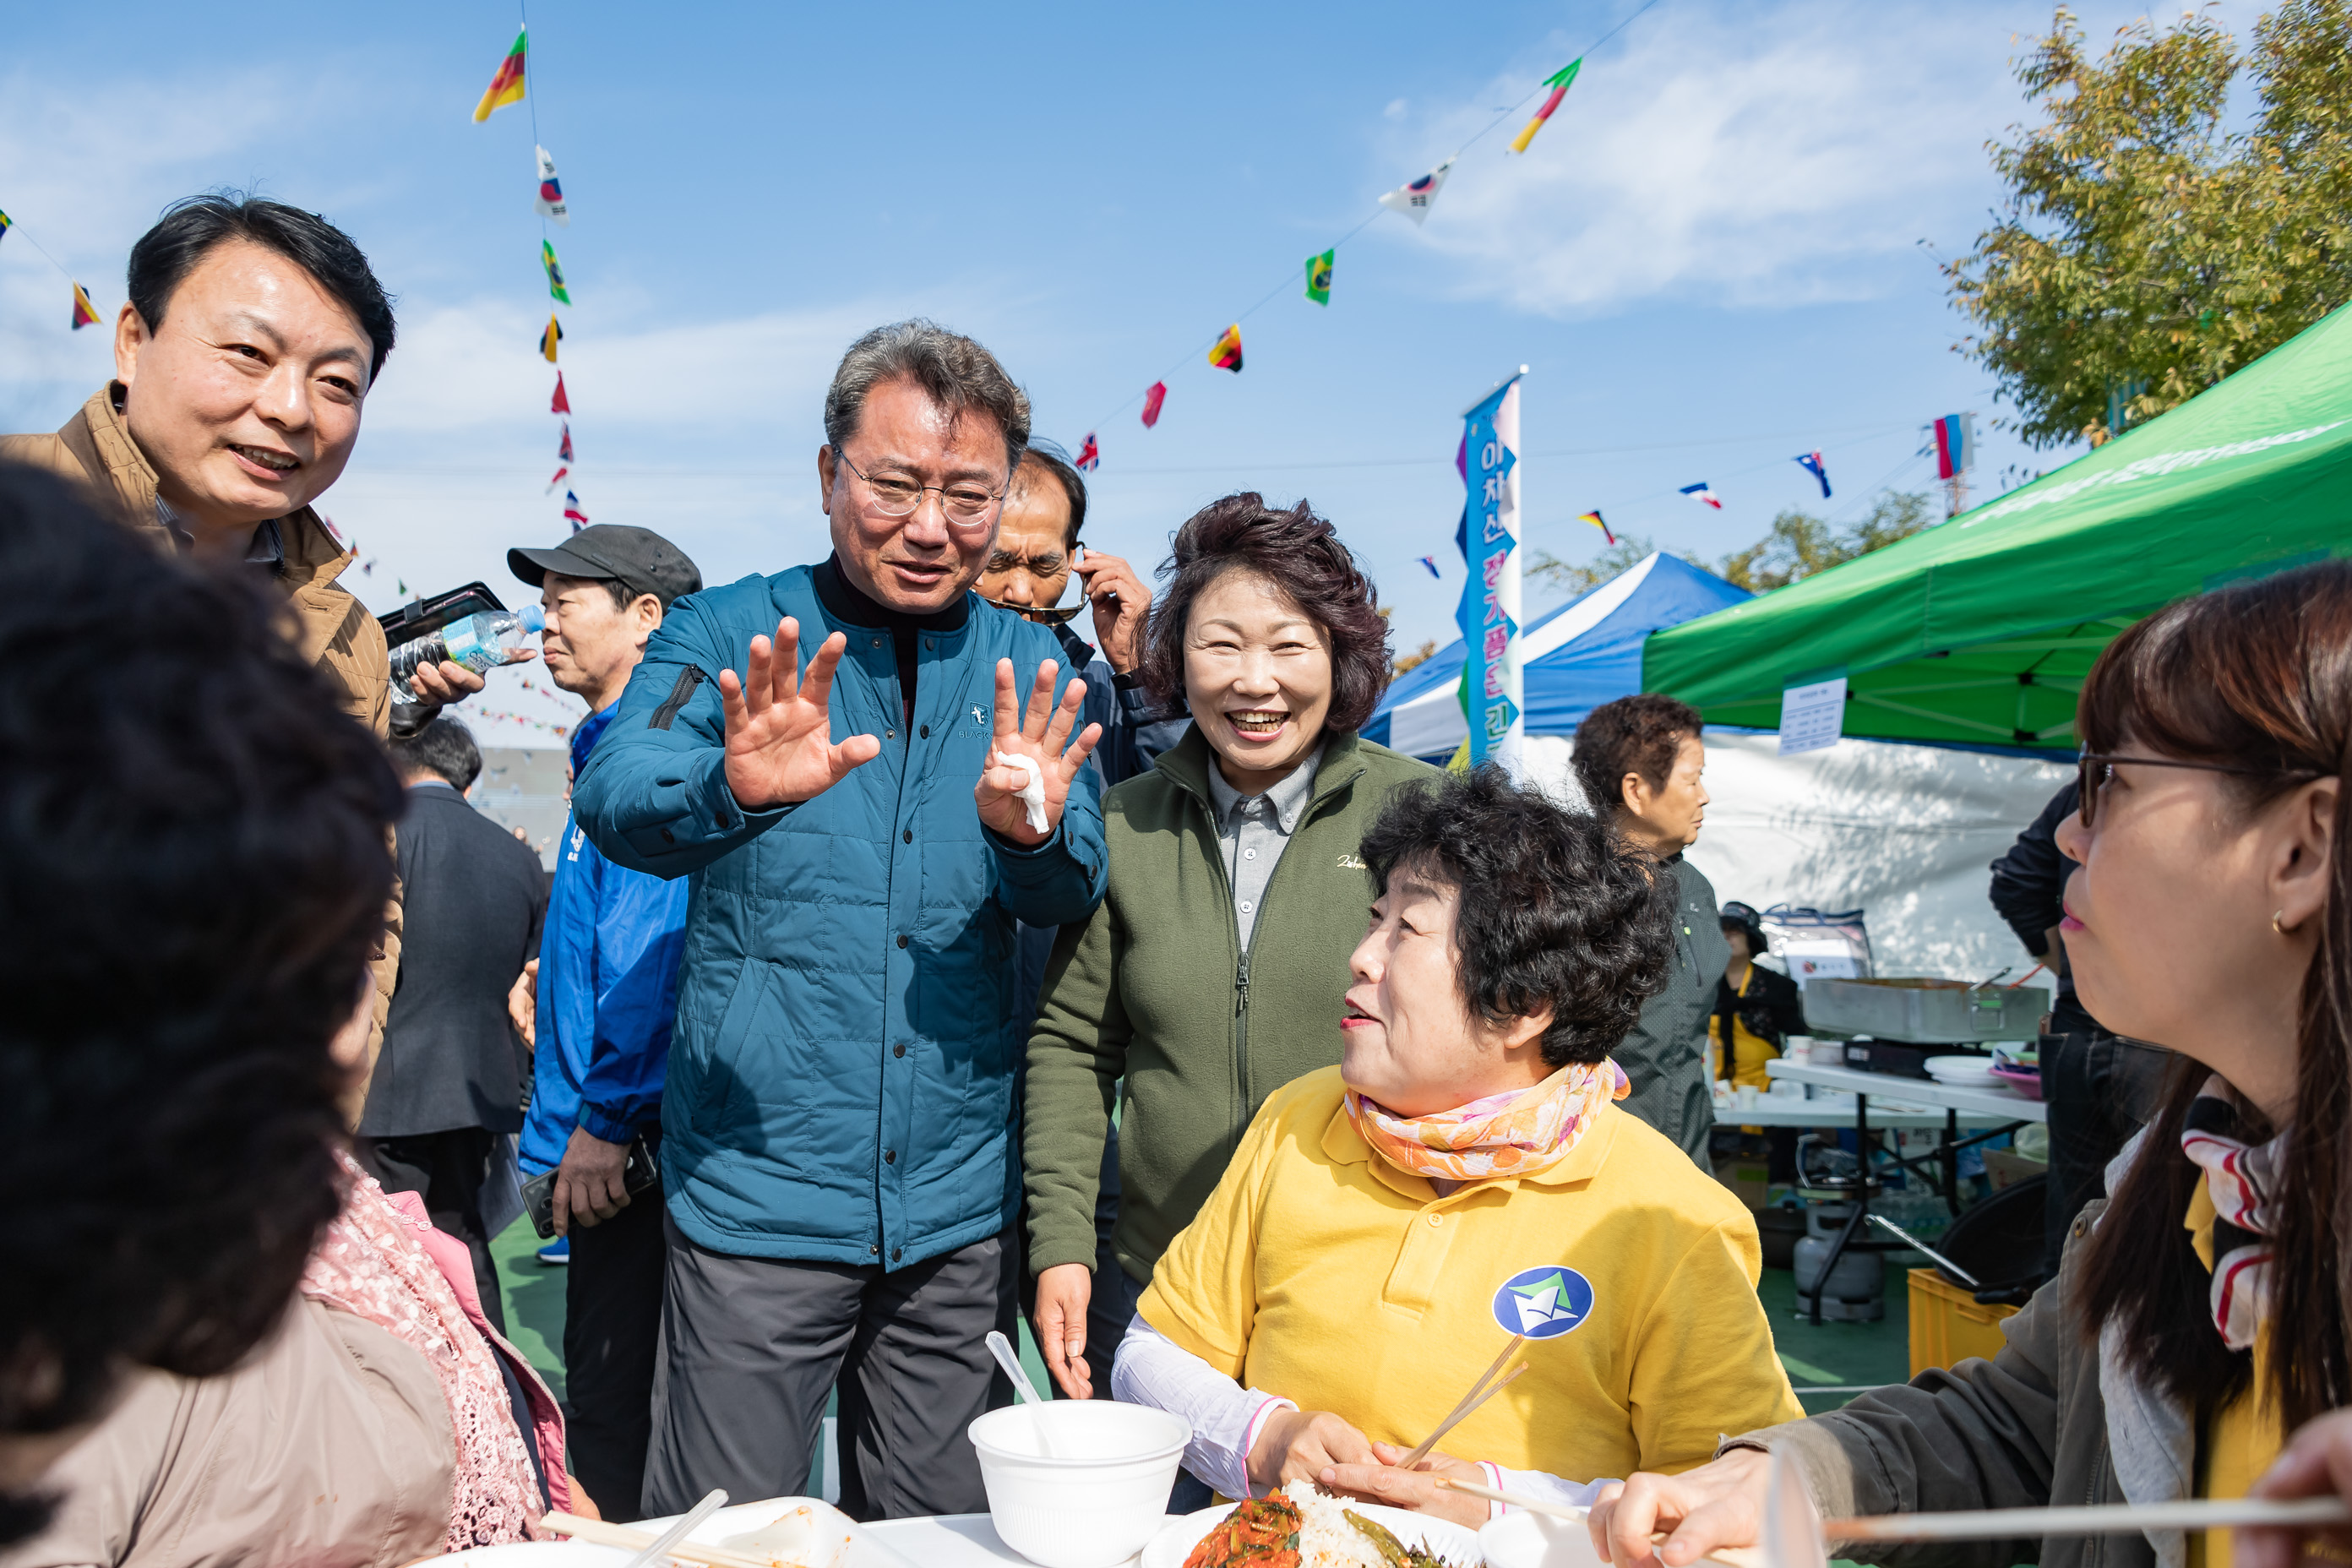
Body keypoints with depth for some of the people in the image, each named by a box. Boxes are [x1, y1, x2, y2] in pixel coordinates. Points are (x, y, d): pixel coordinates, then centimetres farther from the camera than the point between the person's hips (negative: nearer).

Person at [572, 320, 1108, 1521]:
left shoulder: (1028, 672, 5)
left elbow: (1071, 895, -4)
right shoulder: (726, 636, -3)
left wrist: (1028, 831, -28)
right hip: (756, 1191, -2)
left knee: (932, 1531, 16)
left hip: (958, 1207, 3)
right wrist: (734, 788, -42)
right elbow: (613, 802, -20)